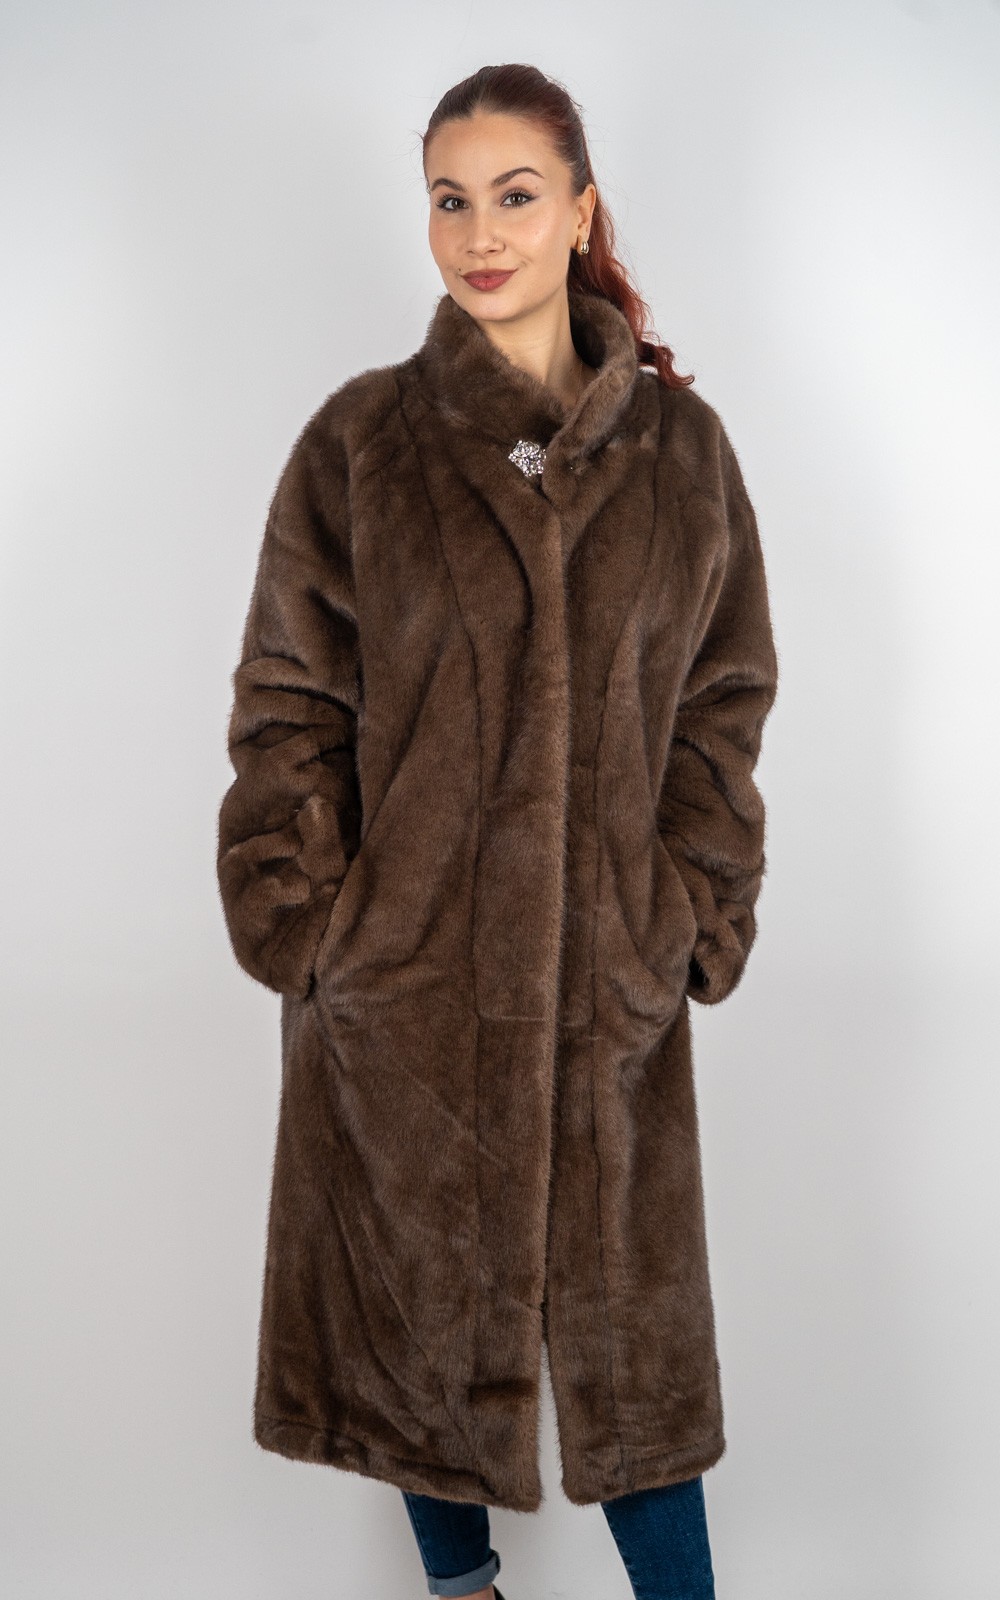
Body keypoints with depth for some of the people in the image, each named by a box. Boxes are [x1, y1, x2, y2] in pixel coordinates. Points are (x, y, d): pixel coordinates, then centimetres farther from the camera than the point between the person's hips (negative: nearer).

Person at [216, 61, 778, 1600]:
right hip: (399, 970, 0)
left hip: (608, 971, 0)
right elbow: (288, 706, -1)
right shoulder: (361, 439, -2)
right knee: (419, 1289, 14)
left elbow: (721, 706, 5)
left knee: (630, 1298, 9)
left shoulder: (678, 445, 2)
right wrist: (306, 921, -8)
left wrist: (690, 921, -3)